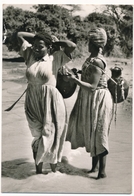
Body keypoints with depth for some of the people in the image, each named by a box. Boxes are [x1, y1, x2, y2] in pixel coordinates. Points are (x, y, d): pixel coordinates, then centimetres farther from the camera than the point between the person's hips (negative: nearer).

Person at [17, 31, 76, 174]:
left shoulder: (54, 59, -5)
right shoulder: (30, 56, 5)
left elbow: (72, 46, -15)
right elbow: (20, 35, 12)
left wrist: (54, 41, -2)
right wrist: (37, 37, 9)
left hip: (50, 102, -3)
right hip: (33, 102, 3)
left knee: (51, 135, 5)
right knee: (38, 136, 10)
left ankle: (53, 169, 21)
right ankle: (38, 170, 21)